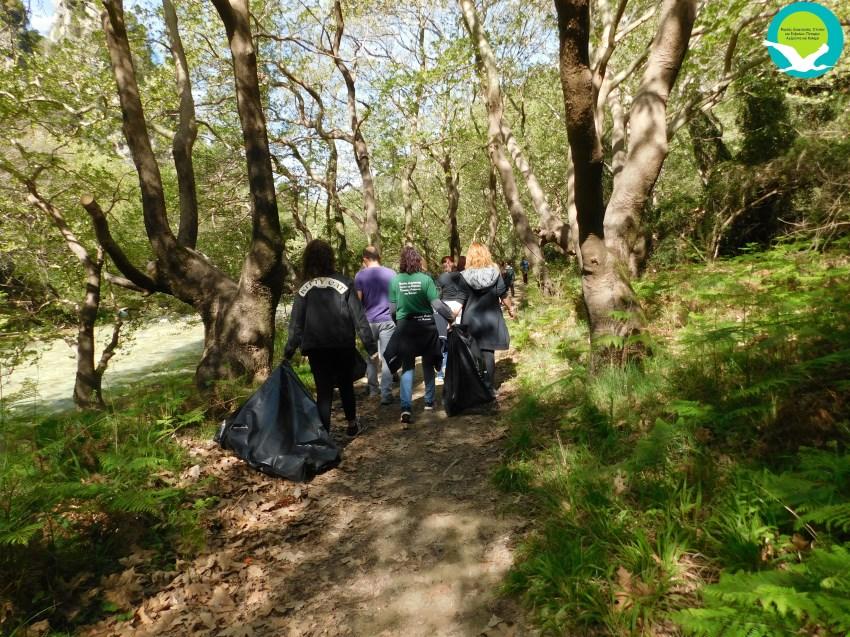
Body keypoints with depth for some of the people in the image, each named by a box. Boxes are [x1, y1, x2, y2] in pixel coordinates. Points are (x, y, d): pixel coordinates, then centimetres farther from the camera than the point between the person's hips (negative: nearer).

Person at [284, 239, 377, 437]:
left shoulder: (304, 287, -1)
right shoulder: (344, 283, -5)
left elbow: (296, 324, 0)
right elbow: (359, 317, -7)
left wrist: (288, 352, 7)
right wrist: (371, 347, -5)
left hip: (316, 348, 0)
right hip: (343, 347, 0)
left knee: (323, 391, 8)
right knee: (346, 386, 21)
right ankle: (352, 425, 37)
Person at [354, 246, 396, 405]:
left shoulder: (360, 275, -2)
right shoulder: (391, 273, 1)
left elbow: (357, 300, -4)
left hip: (368, 321, 0)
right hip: (387, 320, 0)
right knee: (387, 358, -1)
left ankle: (373, 390, 24)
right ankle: (386, 395, -4)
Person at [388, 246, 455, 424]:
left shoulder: (395, 280, -4)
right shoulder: (425, 279, -9)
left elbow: (392, 308, 1)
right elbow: (437, 304, -13)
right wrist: (452, 316, -1)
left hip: (404, 327, 1)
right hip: (425, 325, 0)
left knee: (407, 366, 4)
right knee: (428, 364, 17)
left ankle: (406, 407, -9)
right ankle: (429, 401, 29)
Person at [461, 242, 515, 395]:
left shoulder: (464, 276, -6)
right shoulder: (494, 273, -2)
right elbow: (504, 295, 4)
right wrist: (511, 309, 20)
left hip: (470, 321, -1)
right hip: (490, 319, 1)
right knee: (488, 354, 7)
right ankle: (490, 388, 12)